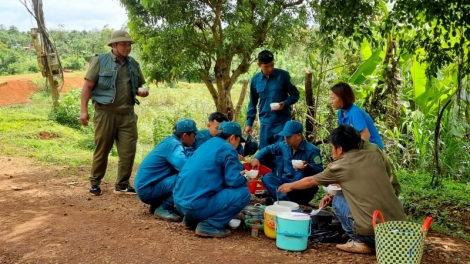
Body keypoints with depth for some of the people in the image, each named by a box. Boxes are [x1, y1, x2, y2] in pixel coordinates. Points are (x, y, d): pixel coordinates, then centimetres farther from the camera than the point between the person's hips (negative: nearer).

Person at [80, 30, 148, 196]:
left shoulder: (133, 64, 12)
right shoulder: (100, 61, -2)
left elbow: (139, 86, 23)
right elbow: (88, 86, -3)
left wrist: (142, 91, -2)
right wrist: (84, 110, -9)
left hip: (127, 114, 4)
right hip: (105, 113, -4)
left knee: (128, 150, 2)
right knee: (102, 150, 6)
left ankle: (122, 185, 14)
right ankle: (95, 182, 23)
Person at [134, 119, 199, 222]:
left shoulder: (170, 141, 10)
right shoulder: (174, 145, -17)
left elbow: (181, 165, 16)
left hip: (145, 185, 10)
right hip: (147, 189, -10)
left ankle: (157, 204, 12)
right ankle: (164, 208, -10)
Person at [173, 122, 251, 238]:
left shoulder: (207, 145, 20)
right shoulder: (227, 149, -5)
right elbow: (234, 180, -13)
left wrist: (238, 172, 33)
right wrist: (245, 180, 10)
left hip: (180, 201, 9)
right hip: (196, 205, -9)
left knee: (222, 187, 32)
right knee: (243, 193, -4)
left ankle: (192, 219, 17)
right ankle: (209, 225, -7)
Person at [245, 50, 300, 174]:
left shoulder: (283, 75, -5)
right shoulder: (255, 80, 4)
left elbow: (295, 94, 1)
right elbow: (252, 103, 13)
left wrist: (285, 104, -17)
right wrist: (249, 122, 10)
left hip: (282, 121, -3)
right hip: (265, 123, 3)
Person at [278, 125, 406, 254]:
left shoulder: (339, 166, 0)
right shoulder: (375, 155, 12)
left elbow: (310, 182, 18)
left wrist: (290, 186, 37)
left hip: (373, 230, -6)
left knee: (338, 200, 16)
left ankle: (360, 242, 9)